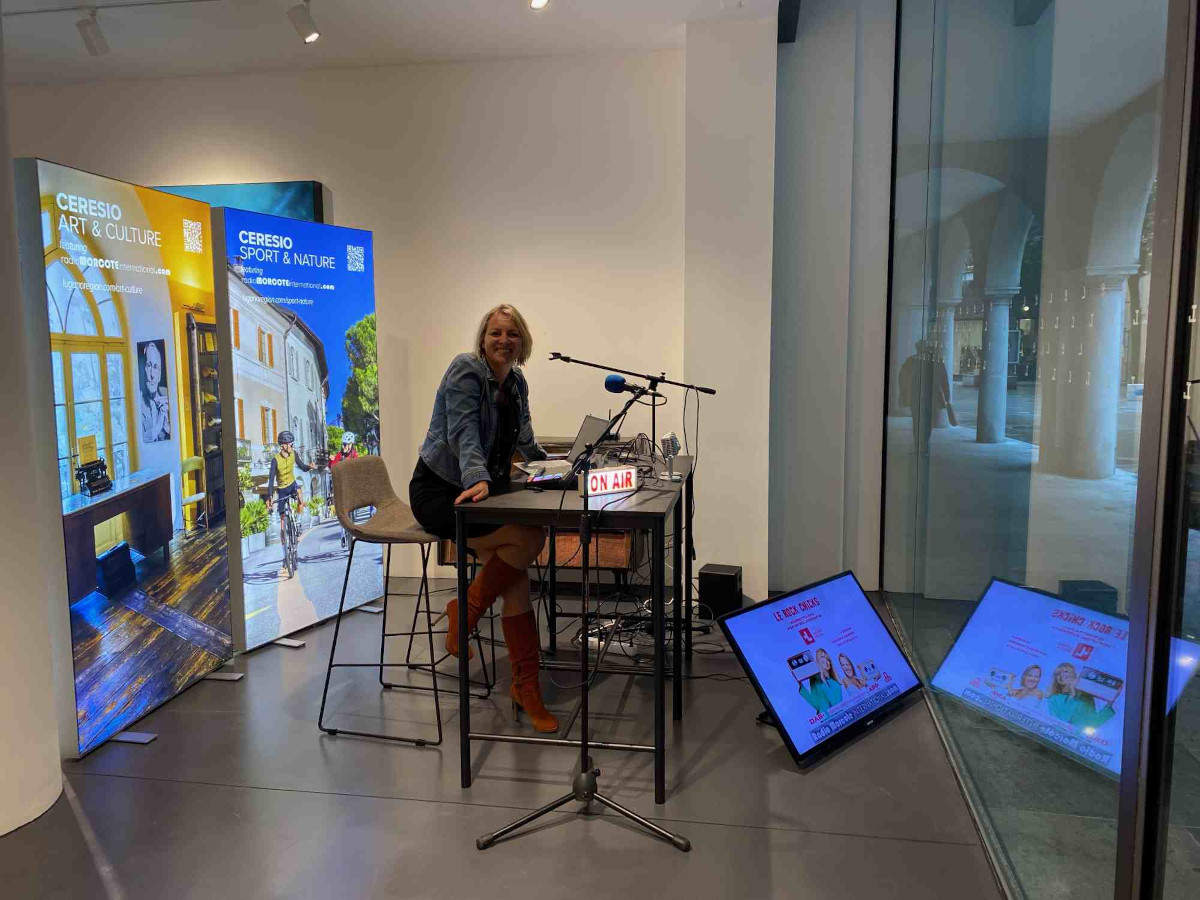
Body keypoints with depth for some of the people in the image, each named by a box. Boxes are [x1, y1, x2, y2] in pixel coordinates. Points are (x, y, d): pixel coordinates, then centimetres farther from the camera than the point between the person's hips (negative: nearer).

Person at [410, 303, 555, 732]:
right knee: (531, 538, -26)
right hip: (440, 492, -7)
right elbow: (464, 433, -26)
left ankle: (525, 686, -4)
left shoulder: (517, 383, 11)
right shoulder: (466, 369, -12)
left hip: (487, 489, 7)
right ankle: (466, 608, -4)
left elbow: (524, 443, 24)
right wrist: (477, 479, -41)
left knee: (515, 576, -12)